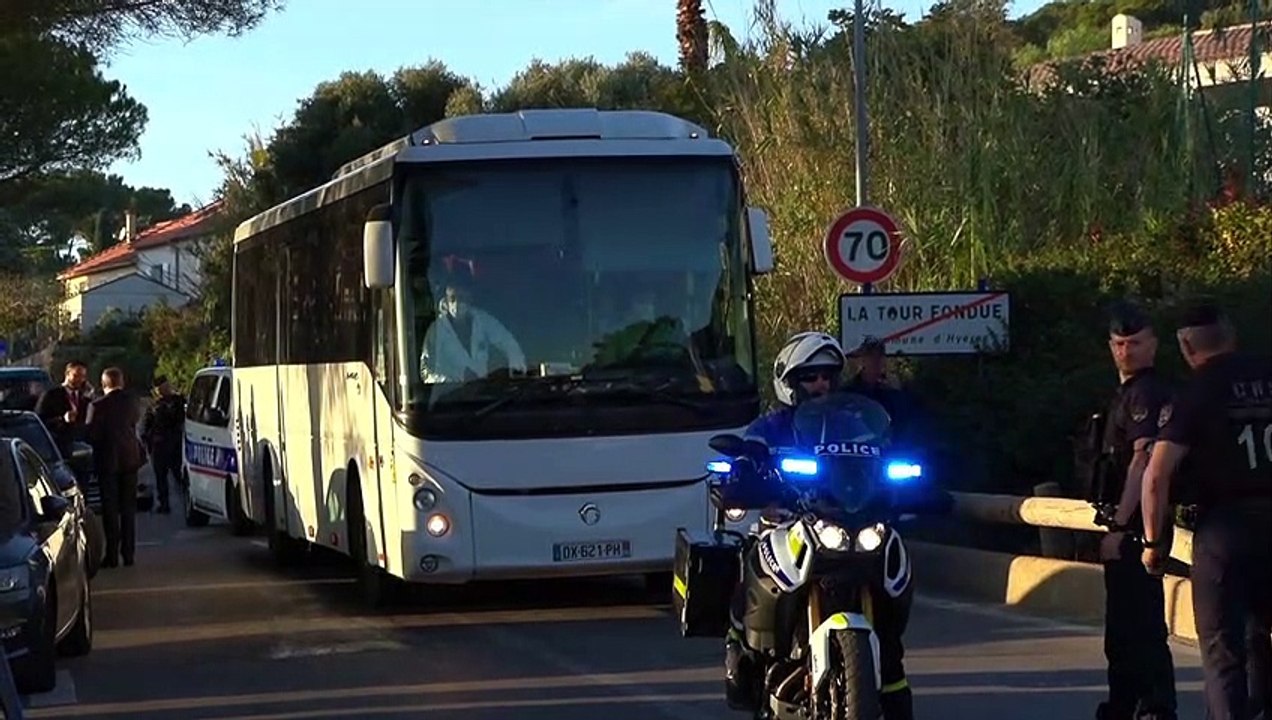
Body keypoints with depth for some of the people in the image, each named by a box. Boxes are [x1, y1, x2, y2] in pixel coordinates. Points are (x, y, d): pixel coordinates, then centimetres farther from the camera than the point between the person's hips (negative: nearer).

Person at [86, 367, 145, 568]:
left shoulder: (98, 406, -14)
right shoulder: (130, 403, 0)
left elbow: (91, 434, -12)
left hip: (108, 461, -4)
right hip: (130, 459, 4)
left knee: (110, 509, 1)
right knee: (128, 508, 11)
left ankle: (112, 554, -2)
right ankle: (128, 553, 10)